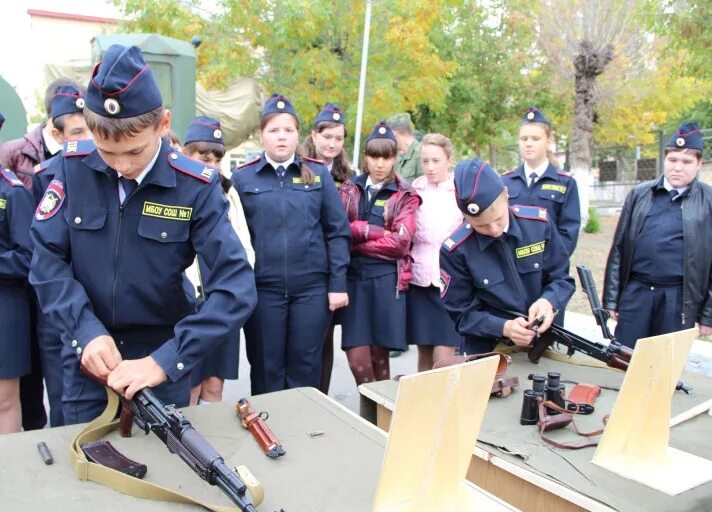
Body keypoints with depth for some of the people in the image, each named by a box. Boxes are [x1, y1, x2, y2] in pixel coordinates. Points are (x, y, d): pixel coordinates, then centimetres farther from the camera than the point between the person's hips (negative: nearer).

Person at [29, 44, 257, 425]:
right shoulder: (73, 168, -9)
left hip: (162, 355, -1)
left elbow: (236, 288, -22)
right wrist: (87, 330, -20)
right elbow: (47, 259, -6)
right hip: (88, 355, 2)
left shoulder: (194, 187, -17)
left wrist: (166, 360, -27)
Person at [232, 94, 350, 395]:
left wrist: (338, 284, -2)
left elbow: (337, 231, 3)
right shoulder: (243, 177, 2)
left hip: (312, 286, 1)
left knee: (305, 367, 10)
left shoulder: (318, 174, 4)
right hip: (262, 288, 0)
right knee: (266, 368, 11)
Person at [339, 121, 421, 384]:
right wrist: (372, 229, -12)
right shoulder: (349, 189, 11)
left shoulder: (405, 195, 3)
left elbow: (400, 242, -9)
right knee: (357, 359, -4)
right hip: (354, 275, 2)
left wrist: (354, 241, -6)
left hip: (388, 277, -2)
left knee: (379, 356, 4)